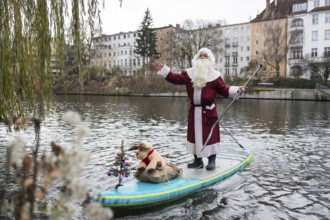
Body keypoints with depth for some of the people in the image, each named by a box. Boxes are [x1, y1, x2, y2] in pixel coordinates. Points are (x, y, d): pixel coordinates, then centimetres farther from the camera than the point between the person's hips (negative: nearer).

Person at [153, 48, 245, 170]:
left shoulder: (214, 75, 0)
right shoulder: (189, 73, 9)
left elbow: (224, 90, -1)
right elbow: (176, 78, 8)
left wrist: (237, 90, -15)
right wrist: (163, 69, 4)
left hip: (208, 110, -4)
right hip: (194, 110, 4)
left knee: (210, 134, -1)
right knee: (195, 134, 10)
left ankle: (212, 161, 13)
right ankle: (198, 160, 23)